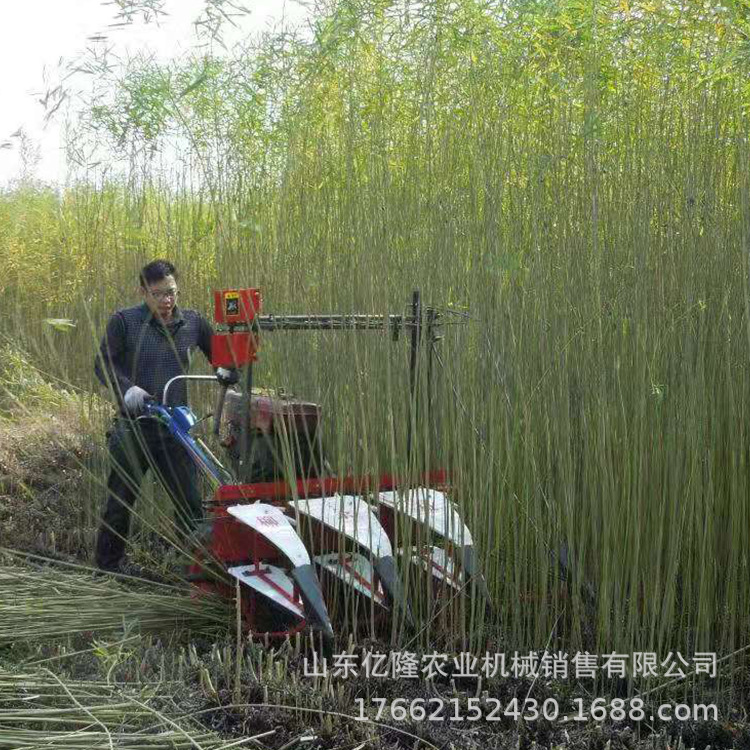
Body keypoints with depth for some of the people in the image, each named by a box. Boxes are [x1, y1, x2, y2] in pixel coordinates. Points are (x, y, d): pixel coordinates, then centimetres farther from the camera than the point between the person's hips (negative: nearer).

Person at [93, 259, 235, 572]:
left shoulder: (193, 322, 3)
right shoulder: (125, 321, -7)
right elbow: (103, 364, -6)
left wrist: (226, 371, -7)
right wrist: (126, 388, -25)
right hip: (133, 428, -2)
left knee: (190, 502, 4)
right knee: (120, 502, 7)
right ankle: (107, 569, 21)